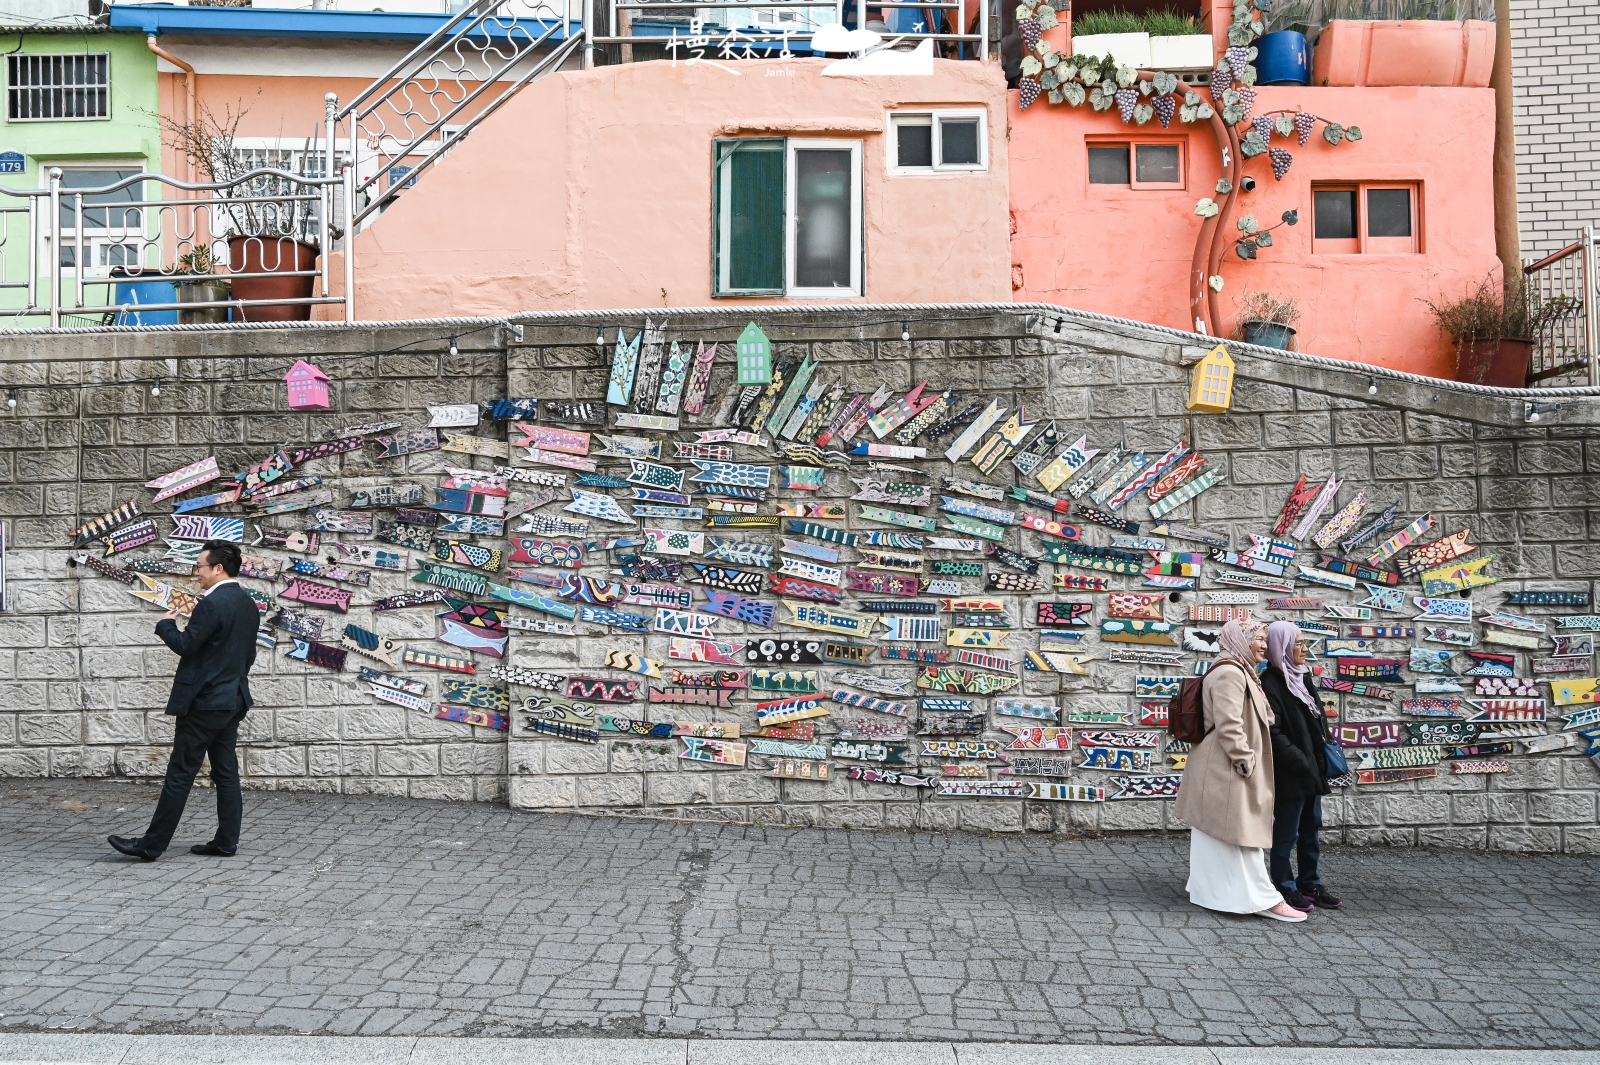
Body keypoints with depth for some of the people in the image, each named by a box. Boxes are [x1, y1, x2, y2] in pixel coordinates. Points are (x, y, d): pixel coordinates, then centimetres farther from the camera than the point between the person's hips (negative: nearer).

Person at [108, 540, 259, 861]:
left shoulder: (212, 603, -17)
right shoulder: (248, 605, 10)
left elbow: (185, 645, -16)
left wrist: (166, 625, 2)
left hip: (204, 702, -9)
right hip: (233, 699, 9)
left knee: (180, 774, -3)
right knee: (226, 773, 10)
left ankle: (151, 845, 3)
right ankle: (226, 841, 12)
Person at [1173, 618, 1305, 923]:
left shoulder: (1238, 672, 18)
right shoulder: (1229, 673, -17)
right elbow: (1229, 726, -24)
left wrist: (1248, 761, 22)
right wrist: (1247, 763, -21)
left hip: (1221, 771, 11)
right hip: (1227, 771, -11)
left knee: (1215, 835, 14)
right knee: (1241, 832, -6)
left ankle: (1209, 890, 21)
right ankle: (1263, 898, -2)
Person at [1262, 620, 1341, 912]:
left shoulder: (1299, 677, 11)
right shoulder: (1271, 683, -15)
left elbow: (1315, 721, 17)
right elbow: (1273, 732, -20)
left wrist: (1321, 760, 9)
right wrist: (1300, 762, -19)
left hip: (1311, 770, 9)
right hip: (1289, 774, -9)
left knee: (1310, 829, 15)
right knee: (1287, 833, 3)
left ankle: (1310, 883, 26)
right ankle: (1285, 888, 14)